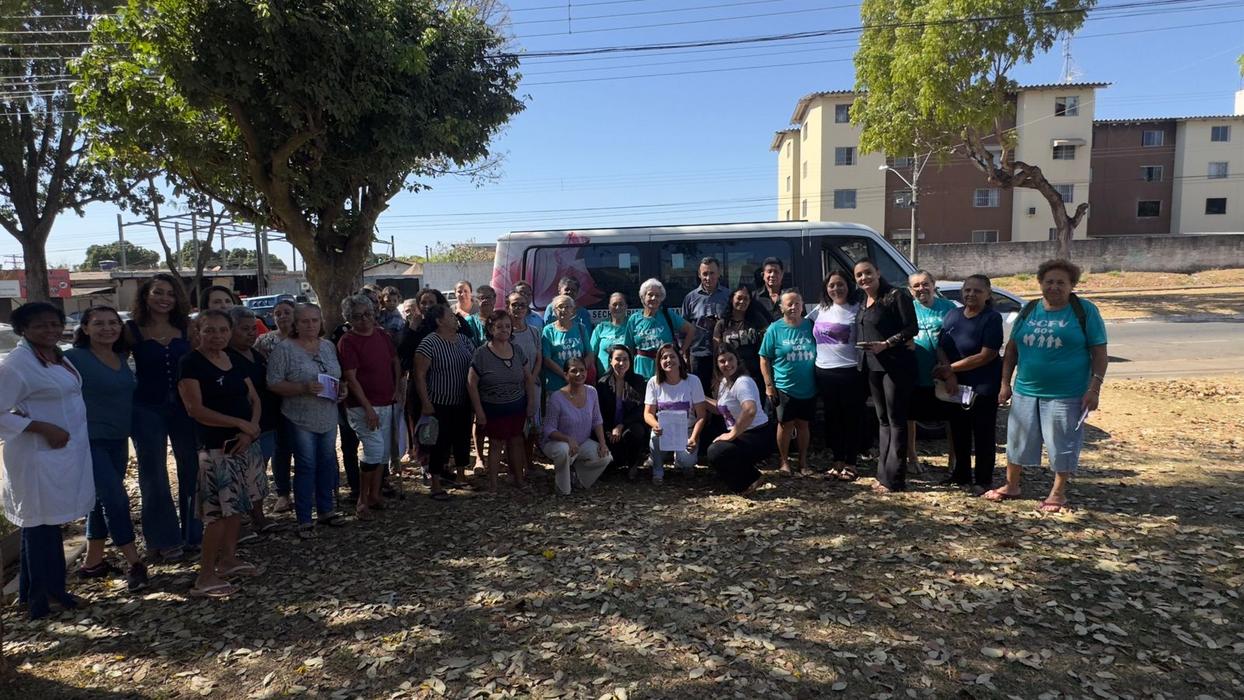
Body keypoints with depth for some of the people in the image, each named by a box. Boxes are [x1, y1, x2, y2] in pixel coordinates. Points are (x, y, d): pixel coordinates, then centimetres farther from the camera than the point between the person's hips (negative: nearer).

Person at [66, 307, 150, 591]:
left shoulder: (121, 357, 8)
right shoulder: (74, 358, -13)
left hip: (117, 440, 7)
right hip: (89, 440, -7)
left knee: (103, 500, 14)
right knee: (115, 498, -9)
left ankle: (93, 562, 27)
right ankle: (134, 564, -1)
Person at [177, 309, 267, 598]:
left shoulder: (236, 360, 10)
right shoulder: (191, 363, -10)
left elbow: (254, 400, 10)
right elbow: (196, 409, -17)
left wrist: (250, 431, -8)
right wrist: (241, 423, -17)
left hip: (246, 444, 7)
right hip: (217, 448, -7)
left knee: (237, 506, 13)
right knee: (219, 511, -7)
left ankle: (228, 560, 26)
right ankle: (205, 577, 2)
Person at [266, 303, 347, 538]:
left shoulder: (329, 346, 9)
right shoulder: (285, 349, -9)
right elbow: (273, 383, -13)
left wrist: (342, 388, -2)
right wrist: (303, 389, -24)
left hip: (328, 418, 6)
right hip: (301, 419, -6)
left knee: (327, 463, 13)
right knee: (306, 466, -1)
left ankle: (325, 510, 28)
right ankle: (304, 520, 9)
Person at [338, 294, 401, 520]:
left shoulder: (382, 335, 9)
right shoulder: (347, 342, -11)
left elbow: (395, 362, 20)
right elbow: (351, 378, -15)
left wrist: (398, 390, 8)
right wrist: (368, 408, -19)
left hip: (387, 404, 7)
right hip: (363, 406, -7)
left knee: (383, 452, 11)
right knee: (374, 450, -14)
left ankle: (374, 494, 26)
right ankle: (362, 500, 0)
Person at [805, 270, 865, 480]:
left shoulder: (857, 309, -5)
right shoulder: (820, 309, 11)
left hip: (850, 372, -5)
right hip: (824, 372, 5)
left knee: (851, 419, 2)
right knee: (832, 418, 11)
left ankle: (850, 463, 12)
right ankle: (837, 460, 23)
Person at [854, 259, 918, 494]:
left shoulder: (896, 296, -10)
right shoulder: (864, 302, 14)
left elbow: (912, 327, -15)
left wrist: (886, 344, -22)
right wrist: (864, 360, 9)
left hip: (896, 365, -8)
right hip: (873, 366, 9)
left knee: (896, 420, -4)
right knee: (883, 419, 13)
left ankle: (894, 479, 0)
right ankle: (884, 474, 21)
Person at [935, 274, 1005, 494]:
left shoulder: (992, 318, -12)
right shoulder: (952, 315, 6)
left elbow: (987, 355, -18)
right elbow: (941, 348, 2)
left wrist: (951, 368, -17)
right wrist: (949, 375, -14)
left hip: (984, 386, -6)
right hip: (955, 385, 6)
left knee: (983, 433, 4)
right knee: (959, 431, 15)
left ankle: (983, 481, 15)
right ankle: (961, 474, 31)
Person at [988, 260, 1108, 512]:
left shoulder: (1085, 311, -3)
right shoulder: (1029, 310, 8)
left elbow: (1099, 352, -4)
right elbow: (1011, 348, 12)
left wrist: (1094, 389, -12)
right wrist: (1006, 383, 7)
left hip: (1066, 395, -4)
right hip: (1025, 391, 4)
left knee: (1062, 445, 4)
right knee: (1017, 440, 12)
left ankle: (1058, 493, 21)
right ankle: (1011, 486, 28)